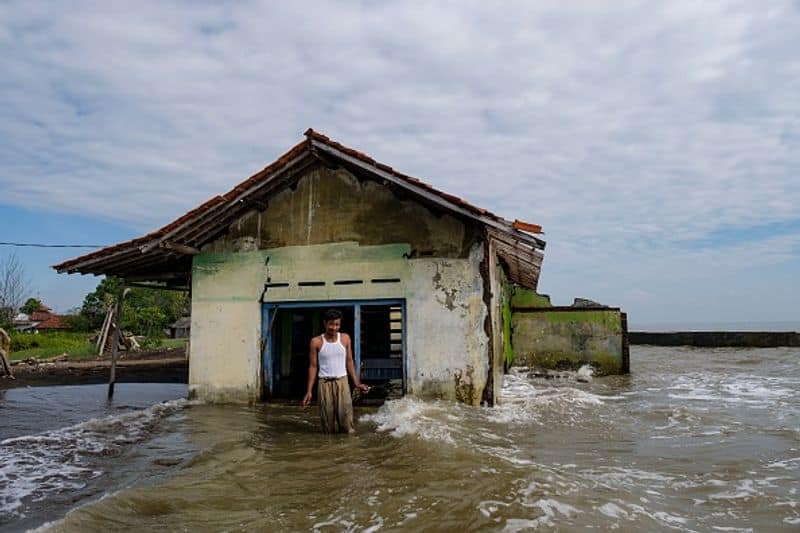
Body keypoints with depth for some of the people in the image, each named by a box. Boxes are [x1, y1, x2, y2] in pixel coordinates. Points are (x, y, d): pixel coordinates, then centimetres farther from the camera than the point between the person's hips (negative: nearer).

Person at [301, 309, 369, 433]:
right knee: (327, 419, 3)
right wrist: (309, 391, -1)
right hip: (324, 383, -1)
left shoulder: (345, 338, 4)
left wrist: (357, 383, 6)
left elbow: (349, 362, 10)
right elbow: (313, 366, 2)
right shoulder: (316, 342, -2)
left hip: (342, 382, 1)